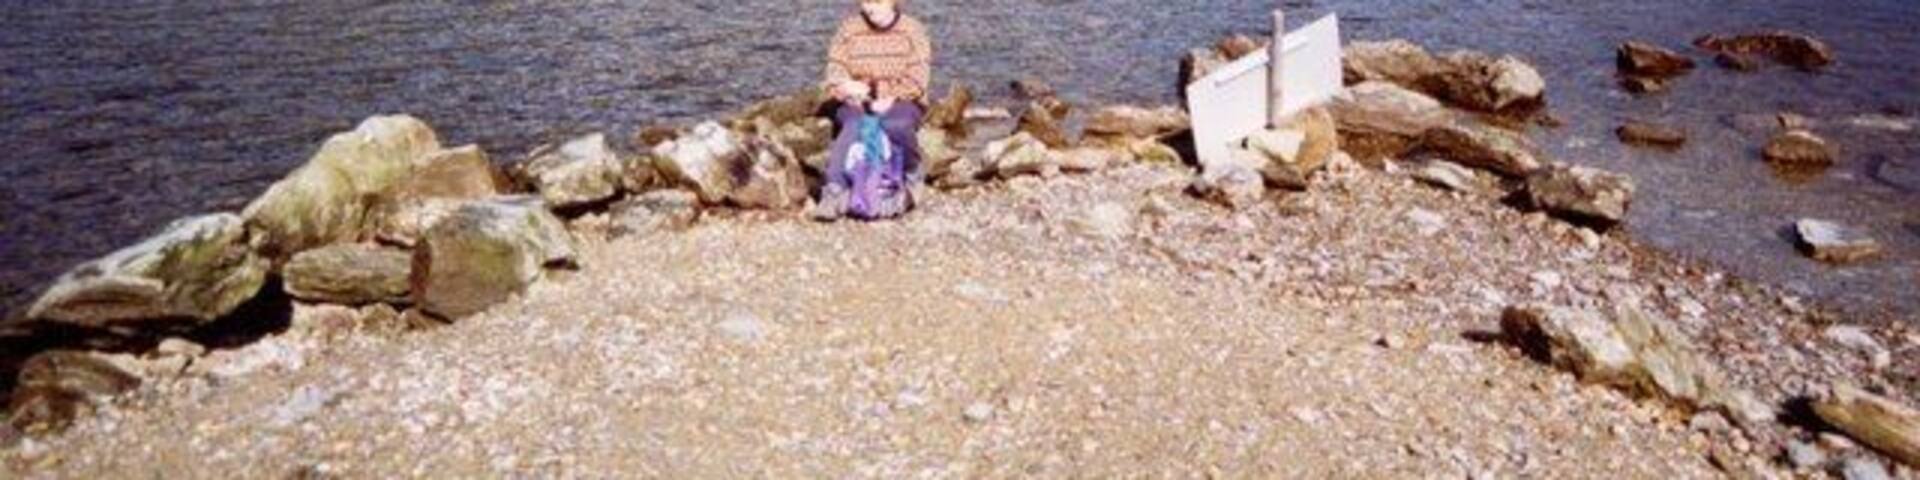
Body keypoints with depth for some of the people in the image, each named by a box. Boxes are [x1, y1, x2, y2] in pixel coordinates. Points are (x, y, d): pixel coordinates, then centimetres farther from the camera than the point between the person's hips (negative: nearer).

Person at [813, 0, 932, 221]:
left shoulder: (912, 30, 3)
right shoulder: (849, 29, 7)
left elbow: (918, 75, -5)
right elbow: (835, 68, 4)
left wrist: (891, 99, -20)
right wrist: (847, 87, -20)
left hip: (901, 103, -1)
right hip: (857, 104, 1)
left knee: (897, 126, -36)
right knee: (853, 127, -33)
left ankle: (912, 177, -10)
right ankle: (835, 191, -38)